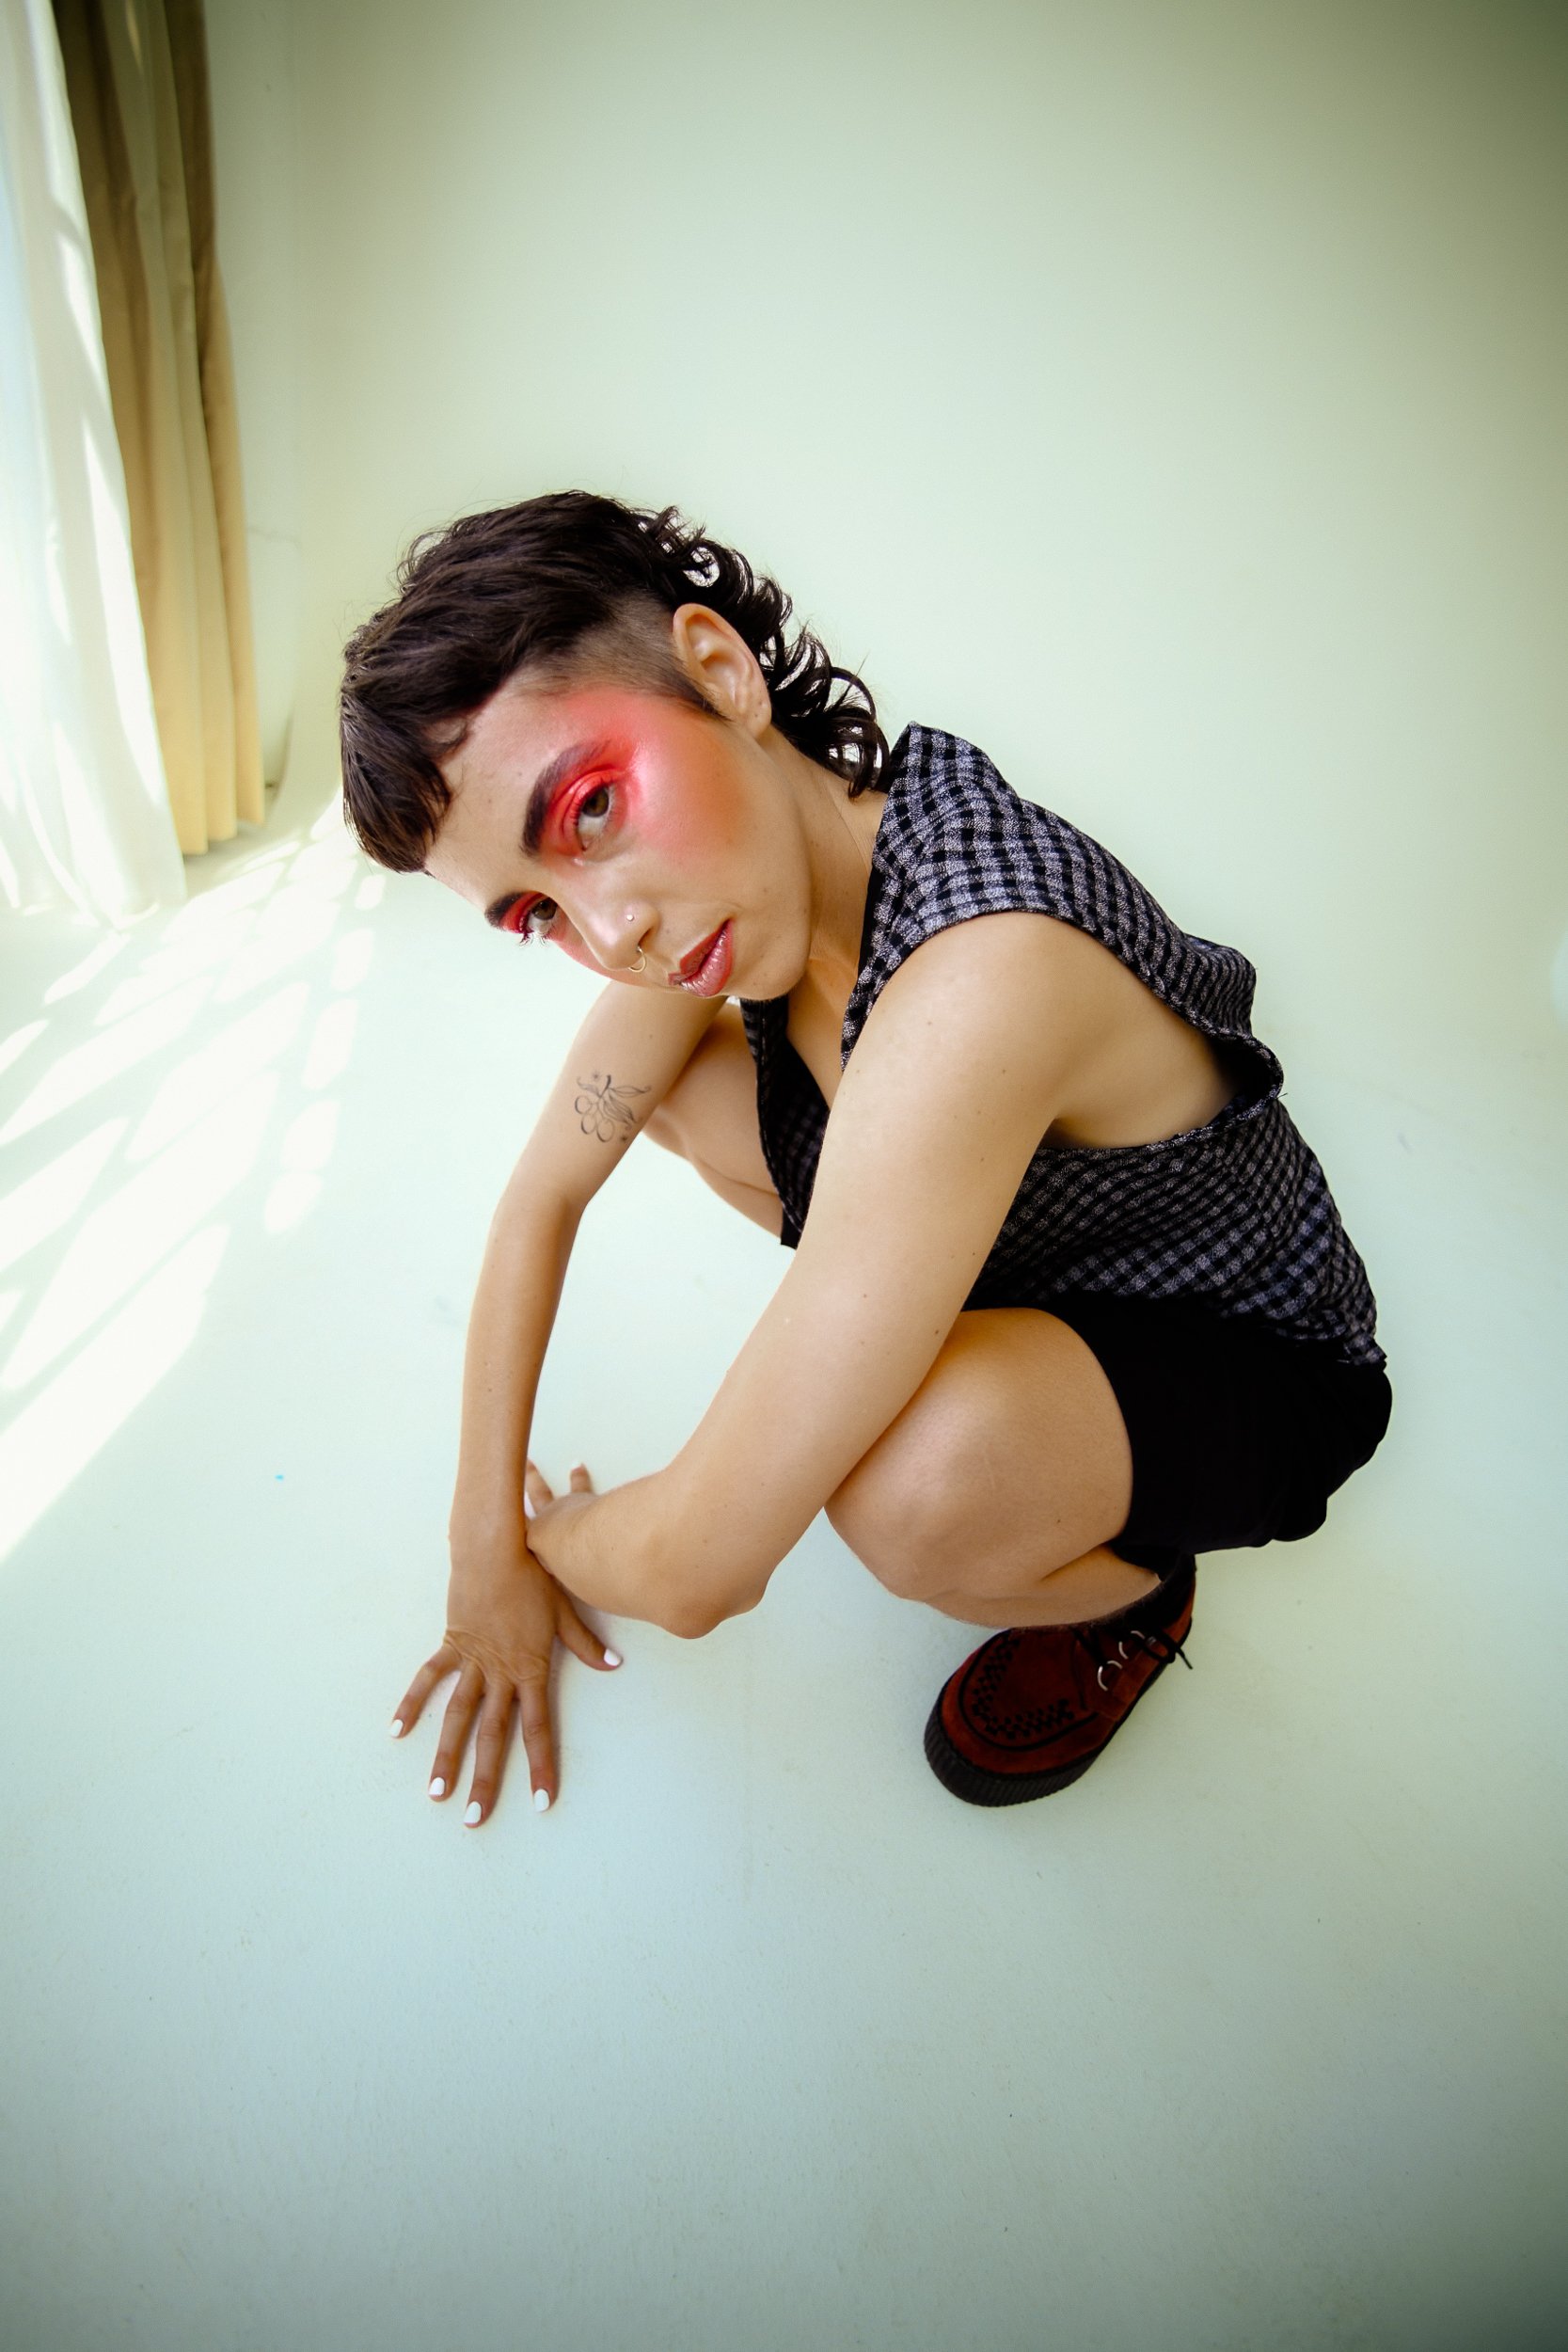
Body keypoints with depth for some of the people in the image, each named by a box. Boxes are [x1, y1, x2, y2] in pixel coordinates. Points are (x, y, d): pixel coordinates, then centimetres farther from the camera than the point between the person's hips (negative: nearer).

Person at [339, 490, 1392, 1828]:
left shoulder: (976, 975, -41)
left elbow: (695, 1574, -35)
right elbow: (541, 1200, -4)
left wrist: (551, 1535, -11)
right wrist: (486, 1544, -2)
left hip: (1256, 1373, -6)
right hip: (1027, 1268, 7)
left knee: (913, 1481, -38)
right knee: (675, 1078, -4)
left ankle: (1128, 1597, -1)